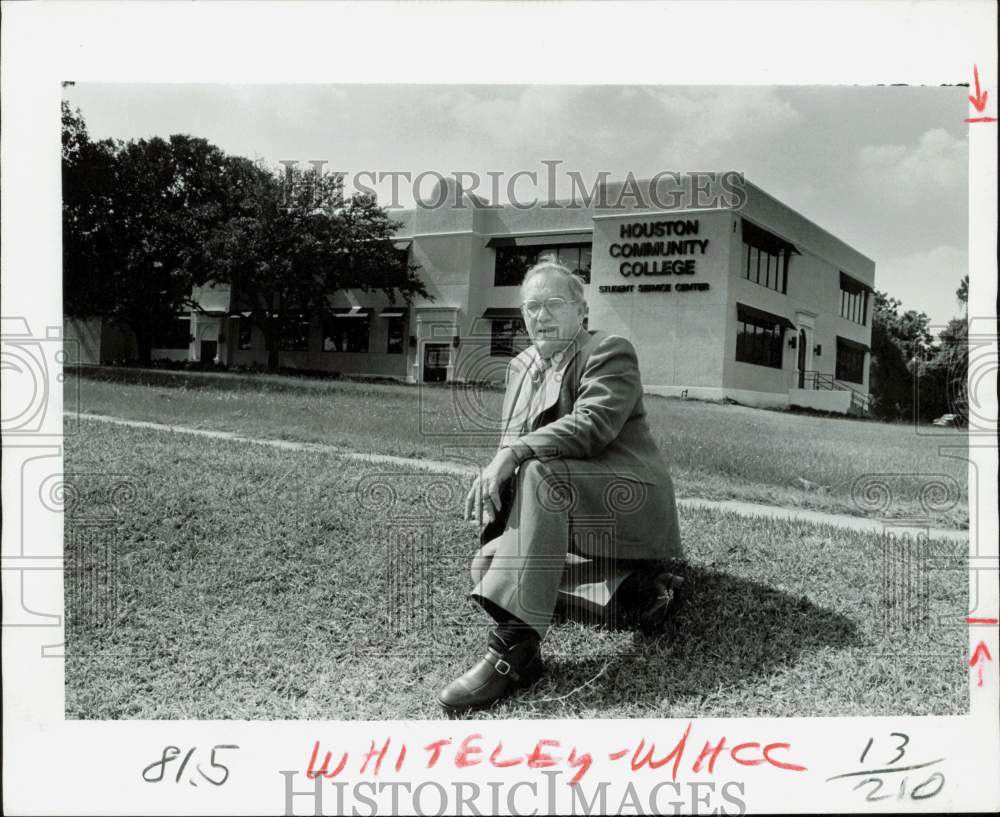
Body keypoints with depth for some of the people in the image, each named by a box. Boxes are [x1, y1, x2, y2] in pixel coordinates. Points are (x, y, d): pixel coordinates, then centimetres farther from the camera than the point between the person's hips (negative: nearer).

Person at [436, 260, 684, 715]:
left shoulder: (609, 352, -5)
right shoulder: (521, 366, 16)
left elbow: (592, 424, -22)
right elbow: (512, 442, 14)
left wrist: (514, 454, -32)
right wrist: (493, 475, -10)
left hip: (630, 499, -7)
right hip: (562, 496, 7)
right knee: (488, 561, -17)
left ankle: (512, 650, -39)